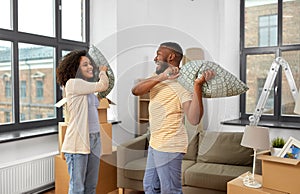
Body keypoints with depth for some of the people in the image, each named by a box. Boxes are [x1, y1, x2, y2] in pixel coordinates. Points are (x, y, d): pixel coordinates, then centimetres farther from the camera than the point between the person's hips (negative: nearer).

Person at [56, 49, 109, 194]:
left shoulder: (88, 88, 17)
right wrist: (103, 71, 6)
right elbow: (103, 85, -9)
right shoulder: (72, 83, -10)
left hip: (93, 139, 8)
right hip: (78, 141, -8)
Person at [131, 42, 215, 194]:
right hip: (154, 143, 9)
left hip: (169, 147, -9)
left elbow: (194, 119, -31)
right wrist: (161, 77, -23)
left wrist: (198, 86, -39)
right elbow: (135, 91, -12)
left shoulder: (182, 83, -18)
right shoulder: (157, 78, 7)